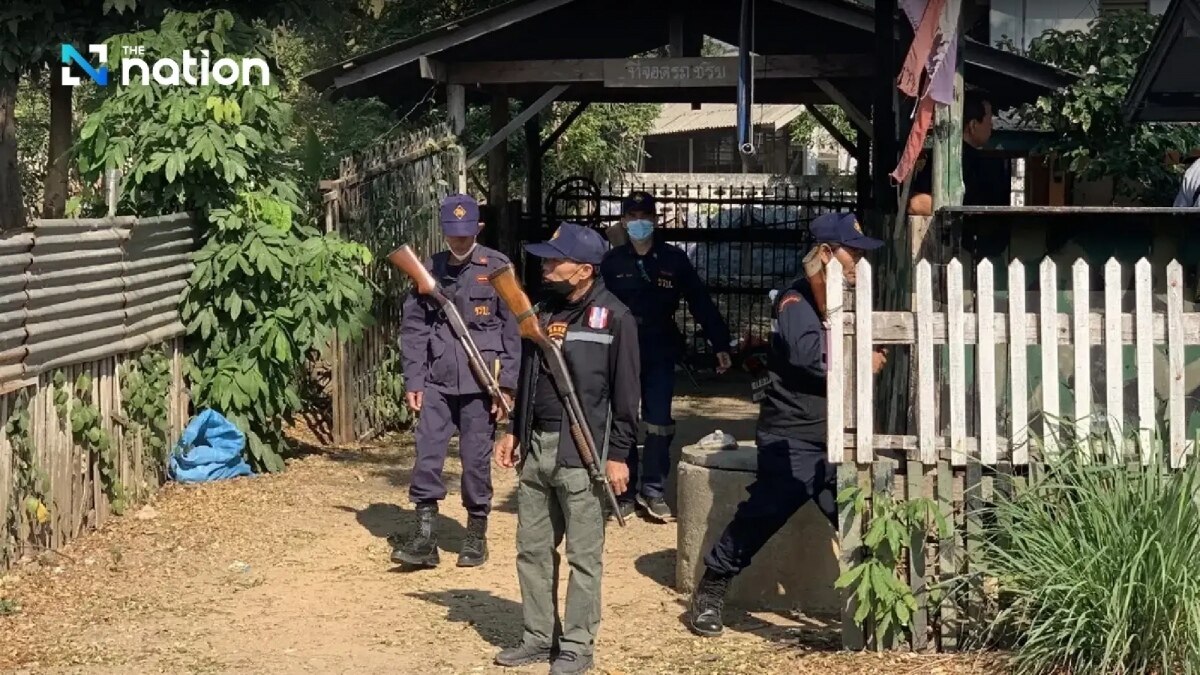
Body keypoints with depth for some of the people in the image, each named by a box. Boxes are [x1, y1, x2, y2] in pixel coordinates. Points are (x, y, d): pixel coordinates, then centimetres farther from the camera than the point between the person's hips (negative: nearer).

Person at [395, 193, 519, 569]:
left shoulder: (497, 268, -2)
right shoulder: (429, 270, 6)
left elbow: (512, 329, -3)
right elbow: (413, 328, 8)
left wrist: (506, 384, -7)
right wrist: (413, 381, 1)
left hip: (480, 382, -3)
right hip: (437, 381, 3)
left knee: (476, 459, 4)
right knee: (427, 454, -3)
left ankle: (477, 533, 17)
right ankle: (425, 533, 2)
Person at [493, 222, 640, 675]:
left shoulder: (614, 318, -9)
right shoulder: (543, 311, 12)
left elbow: (625, 393, -9)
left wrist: (618, 455, -12)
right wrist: (514, 432, 16)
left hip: (581, 451, -7)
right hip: (536, 446, 7)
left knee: (583, 555, 0)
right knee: (532, 550, 12)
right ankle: (539, 637, 23)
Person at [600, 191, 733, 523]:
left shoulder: (674, 259, 0)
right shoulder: (612, 262, 1)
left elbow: (701, 302, -1)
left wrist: (720, 344, -6)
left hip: (660, 354, 0)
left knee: (659, 424, 0)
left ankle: (653, 491, 13)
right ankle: (625, 493, 15)